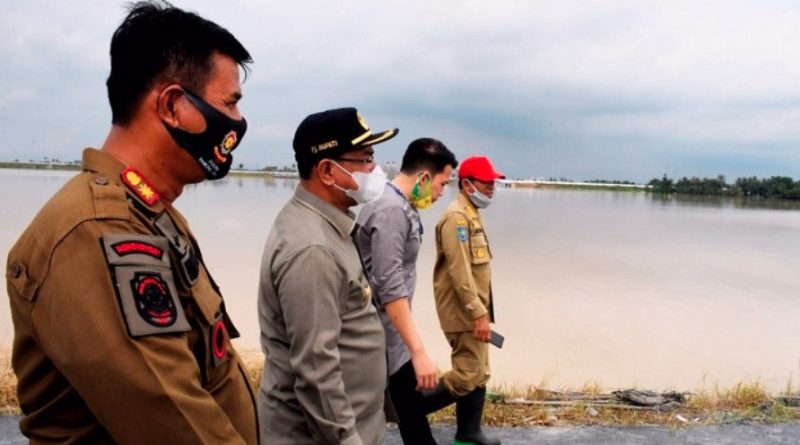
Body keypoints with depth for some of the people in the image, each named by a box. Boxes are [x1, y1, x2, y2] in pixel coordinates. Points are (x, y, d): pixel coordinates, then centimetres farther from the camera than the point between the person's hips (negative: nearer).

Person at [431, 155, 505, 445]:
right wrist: (479, 314, -23)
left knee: (479, 374, 15)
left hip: (473, 310, 10)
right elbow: (459, 272, -24)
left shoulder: (471, 215, 15)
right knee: (468, 376, -6)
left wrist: (480, 311, 19)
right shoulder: (457, 217, -17)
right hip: (464, 313, -10)